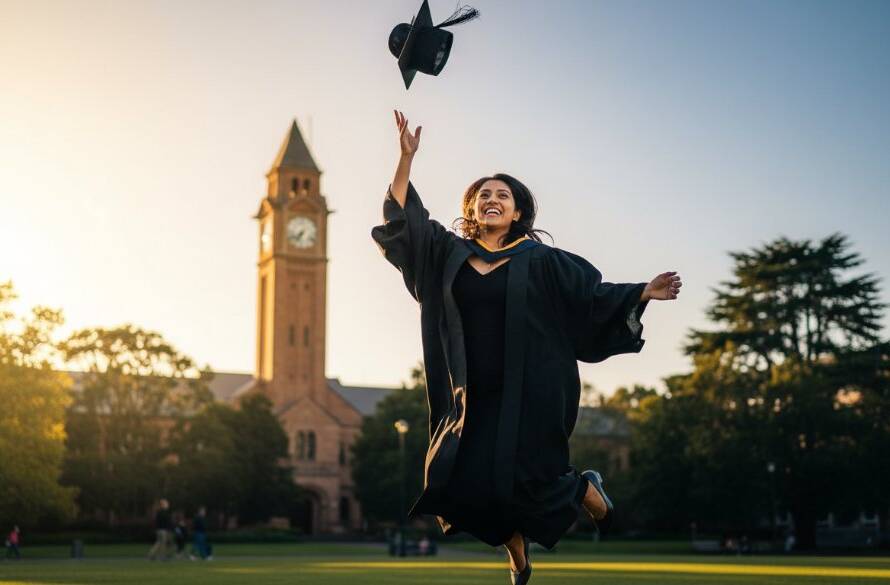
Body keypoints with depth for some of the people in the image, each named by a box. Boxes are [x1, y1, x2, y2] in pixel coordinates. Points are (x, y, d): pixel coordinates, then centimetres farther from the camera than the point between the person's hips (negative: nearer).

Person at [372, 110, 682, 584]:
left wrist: (644, 293, -13)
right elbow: (403, 217, 7)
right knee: (456, 479, -2)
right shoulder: (449, 252, 8)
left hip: (529, 391, -4)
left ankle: (587, 490, 23)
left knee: (516, 478, -11)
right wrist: (406, 156, -1)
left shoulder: (538, 260, 0)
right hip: (474, 393, 4)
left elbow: (592, 296, 0)